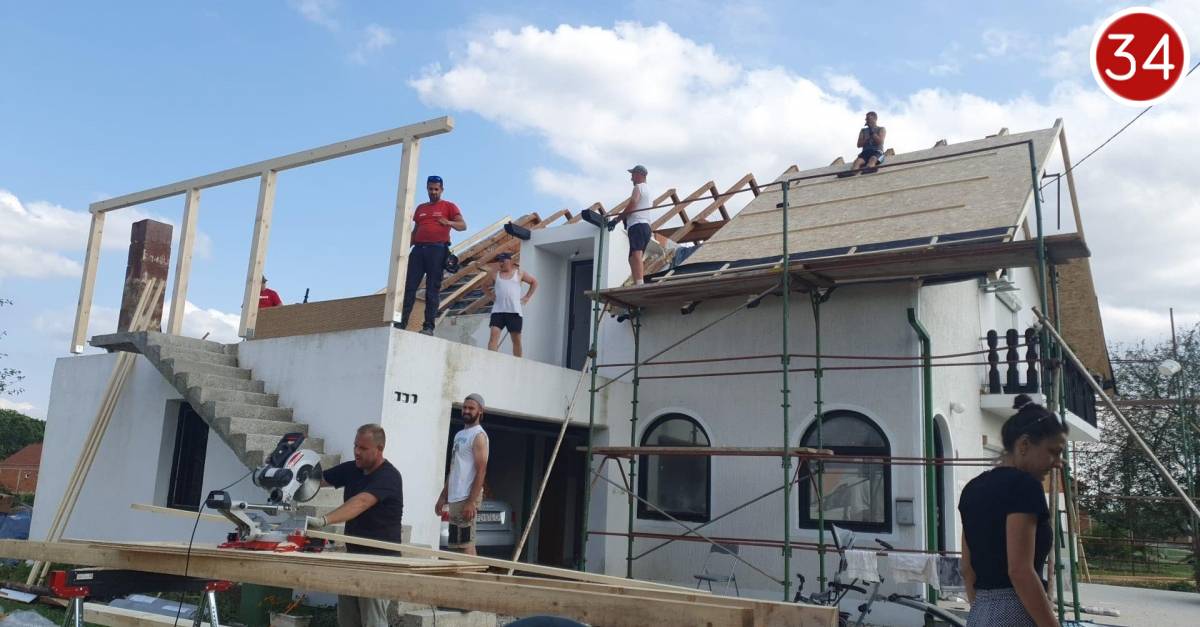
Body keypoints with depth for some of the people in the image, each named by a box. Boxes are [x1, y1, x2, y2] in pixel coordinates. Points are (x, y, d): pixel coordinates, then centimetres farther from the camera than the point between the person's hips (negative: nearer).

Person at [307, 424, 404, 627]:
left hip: (380, 557, -7)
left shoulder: (388, 476, -17)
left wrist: (324, 520, -43)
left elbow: (360, 503, -31)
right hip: (353, 552, 7)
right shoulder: (351, 469, 7)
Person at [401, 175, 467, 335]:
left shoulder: (449, 206, 8)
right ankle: (401, 323, -7)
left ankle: (428, 327, -9)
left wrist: (449, 223, -23)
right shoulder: (420, 208, 23)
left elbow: (463, 225, -2)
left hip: (437, 249, -4)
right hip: (418, 249, 4)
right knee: (409, 286, -5)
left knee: (433, 289, -6)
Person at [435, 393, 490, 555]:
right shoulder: (459, 435, 18)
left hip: (466, 498, -9)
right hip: (454, 498, 9)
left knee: (466, 543, -10)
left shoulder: (479, 435, -8)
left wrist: (472, 502, -22)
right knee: (456, 544, 10)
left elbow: (481, 471, -16)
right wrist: (443, 497, 17)